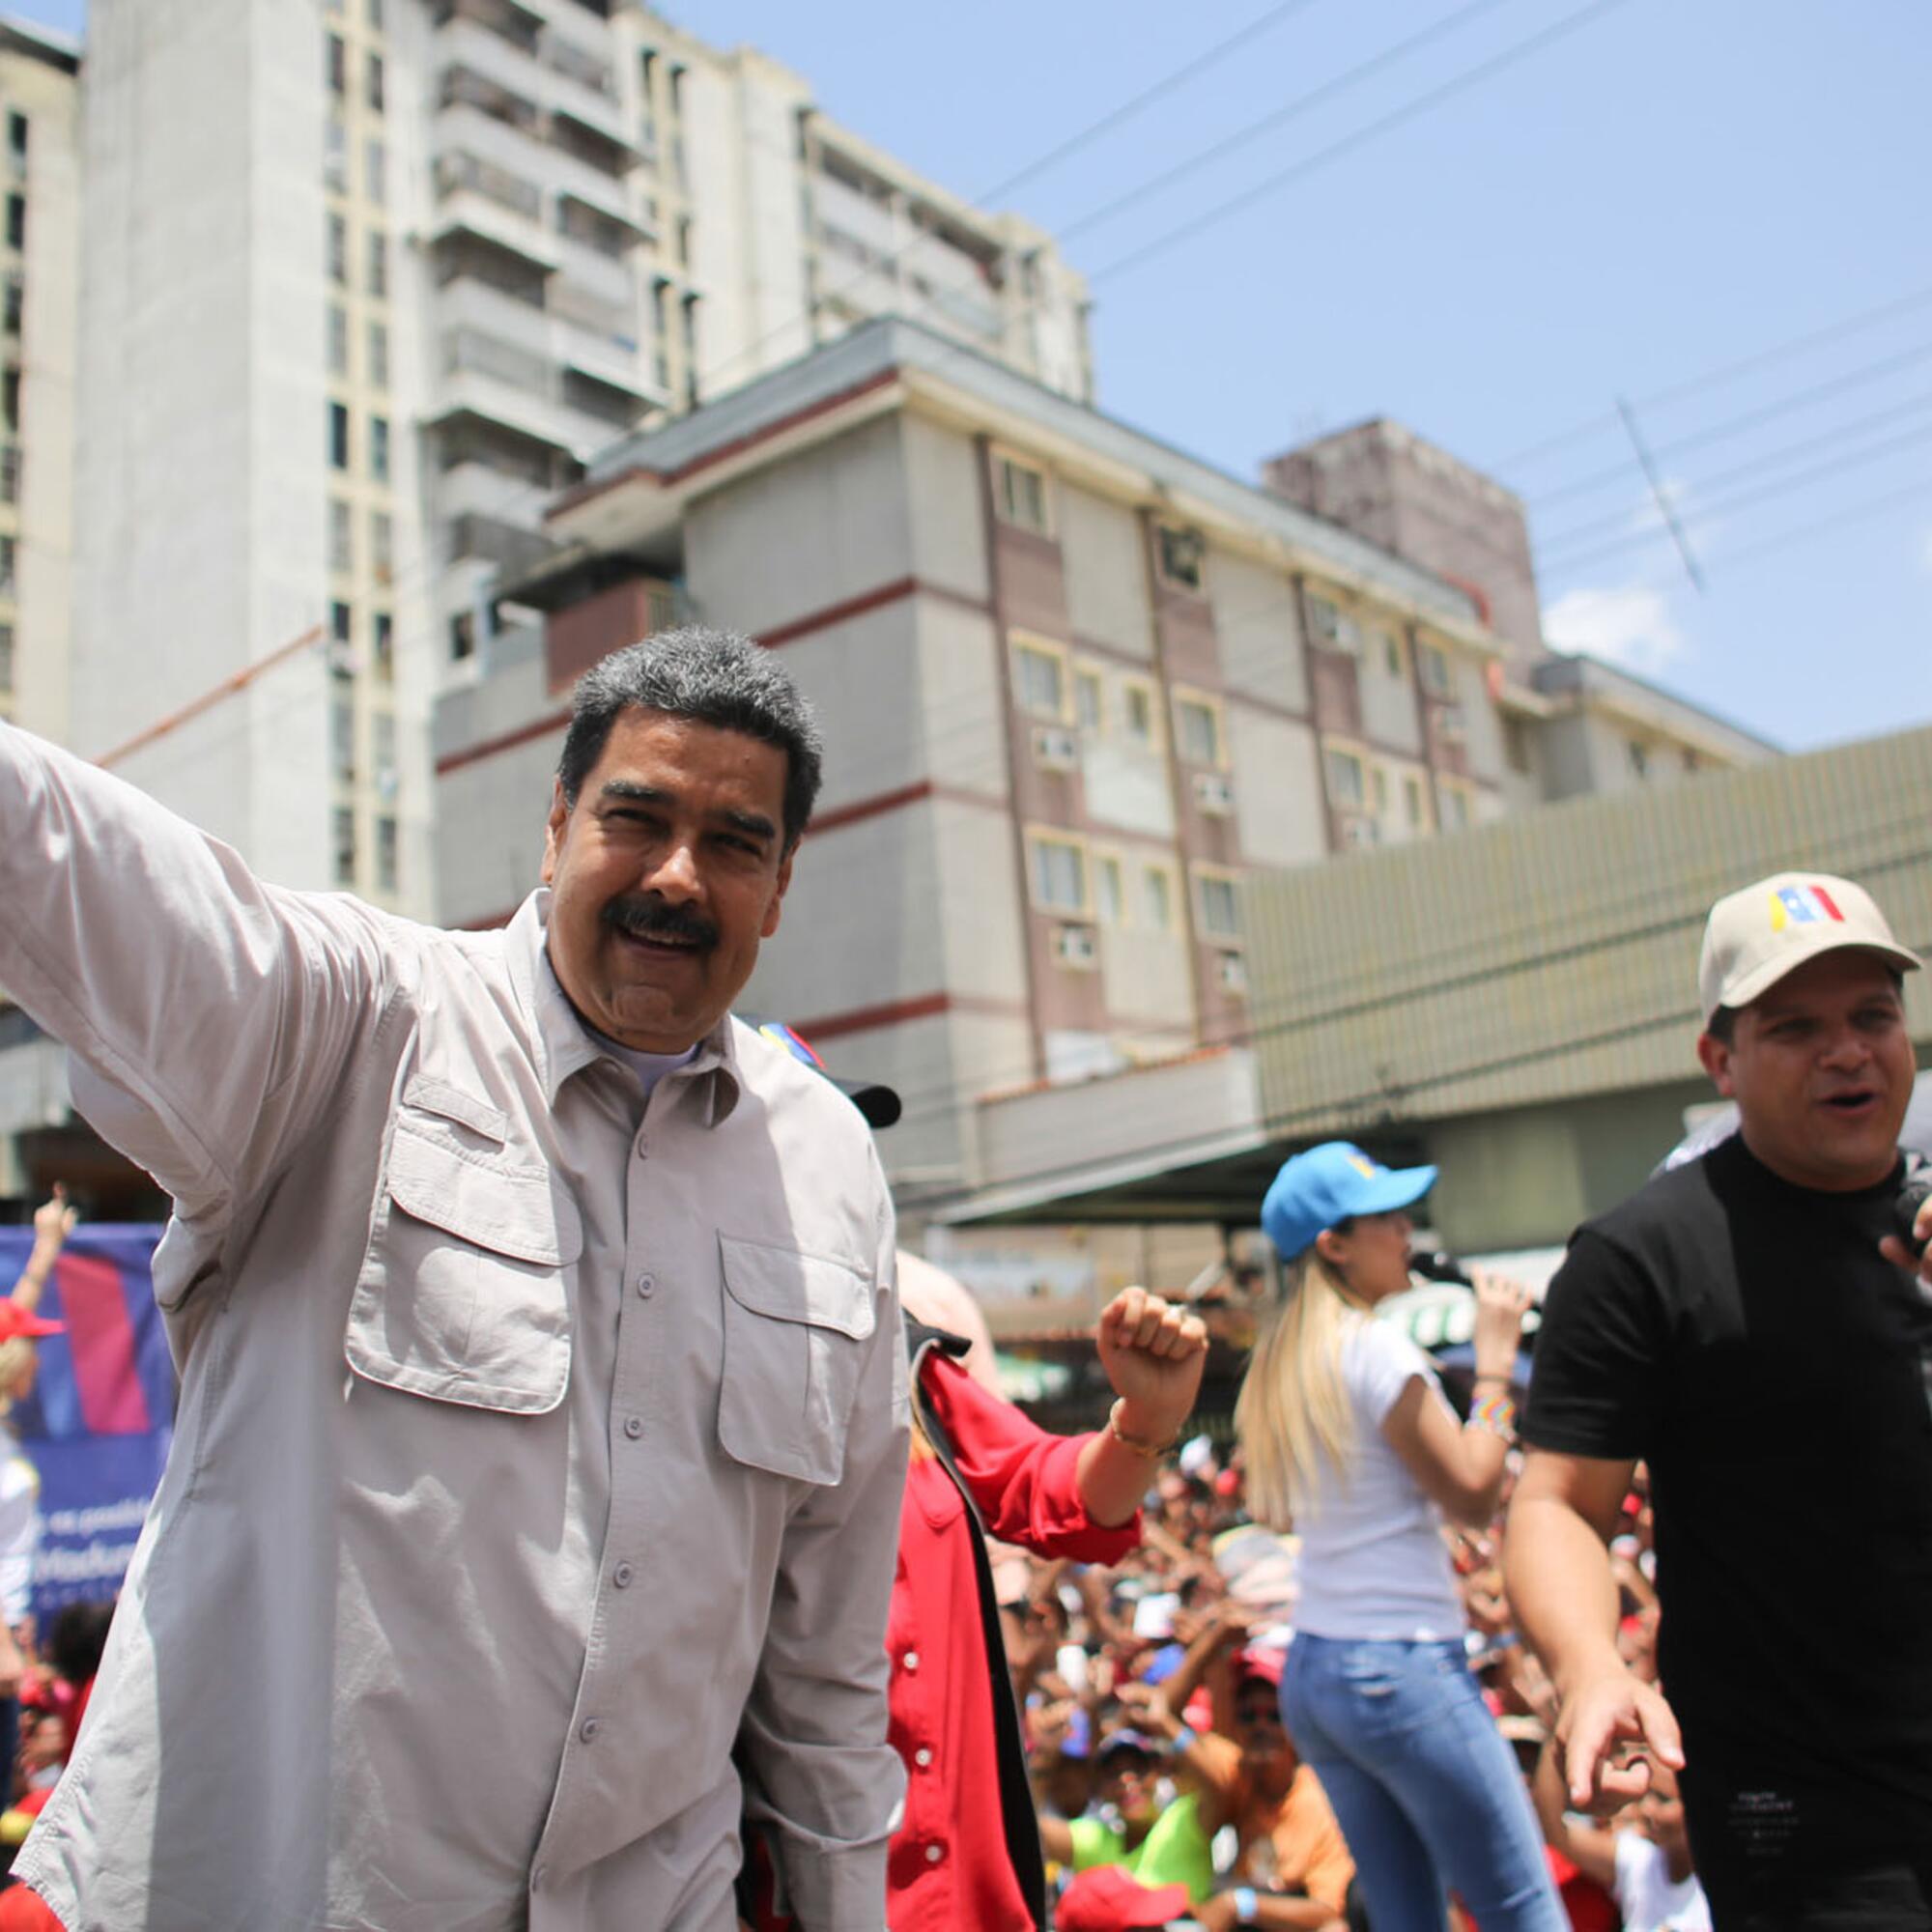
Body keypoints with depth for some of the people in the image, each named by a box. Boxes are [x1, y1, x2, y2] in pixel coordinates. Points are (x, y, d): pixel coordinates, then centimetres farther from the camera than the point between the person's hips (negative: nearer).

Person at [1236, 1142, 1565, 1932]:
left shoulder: (1280, 1363, 9)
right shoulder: (1376, 1347, -15)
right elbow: (1473, 1493, -13)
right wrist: (1495, 1360, -6)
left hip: (1311, 1668, 9)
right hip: (1403, 1663, -9)